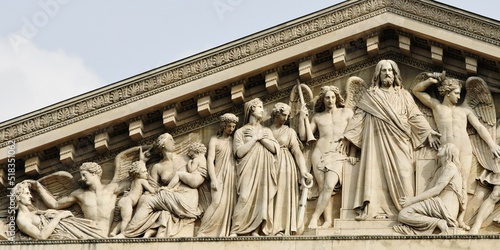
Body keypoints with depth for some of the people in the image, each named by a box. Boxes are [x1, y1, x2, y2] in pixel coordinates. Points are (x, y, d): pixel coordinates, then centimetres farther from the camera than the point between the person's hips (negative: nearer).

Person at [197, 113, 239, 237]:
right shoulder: (215, 140, 6)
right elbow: (210, 160, -1)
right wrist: (213, 179, -12)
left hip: (232, 176, 3)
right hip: (219, 175, -3)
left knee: (230, 204, -4)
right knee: (218, 202, -17)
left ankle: (223, 233, -2)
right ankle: (204, 232, -13)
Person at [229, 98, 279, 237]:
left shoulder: (266, 131, 21)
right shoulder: (240, 131, 10)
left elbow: (275, 148, 6)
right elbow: (239, 152, -6)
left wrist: (260, 137, -1)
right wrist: (256, 137, -3)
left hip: (264, 171, 4)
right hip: (248, 170, -4)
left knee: (262, 198, -8)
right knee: (246, 198, -18)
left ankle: (255, 230, -8)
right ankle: (234, 231, -17)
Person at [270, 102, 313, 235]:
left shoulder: (290, 132, 10)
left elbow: (297, 151, 0)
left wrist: (303, 170, -10)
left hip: (285, 166, -1)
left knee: (284, 196, -6)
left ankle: (282, 229, -8)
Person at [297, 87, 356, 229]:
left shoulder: (347, 113, 13)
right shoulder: (317, 117, 17)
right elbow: (303, 136, 13)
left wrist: (352, 153, 0)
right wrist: (302, 117, 4)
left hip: (338, 156, -2)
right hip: (319, 154, 2)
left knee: (329, 186, -21)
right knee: (323, 188, -9)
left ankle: (314, 218, -18)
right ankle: (328, 221, -11)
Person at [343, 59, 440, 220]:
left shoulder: (404, 95, 16)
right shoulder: (369, 96, 13)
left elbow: (415, 116, 11)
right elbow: (358, 116, 9)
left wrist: (429, 132, 1)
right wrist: (346, 135, 0)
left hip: (398, 141, 1)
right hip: (377, 141, -1)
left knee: (401, 172, -11)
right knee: (376, 171, -11)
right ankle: (373, 209, -18)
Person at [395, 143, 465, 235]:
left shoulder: (450, 167, -3)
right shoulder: (440, 170, 26)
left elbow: (436, 190, -12)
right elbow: (429, 190, 16)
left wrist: (412, 200, -12)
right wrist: (412, 199, 0)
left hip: (446, 208, -9)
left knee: (403, 214, -21)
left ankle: (439, 223, -20)